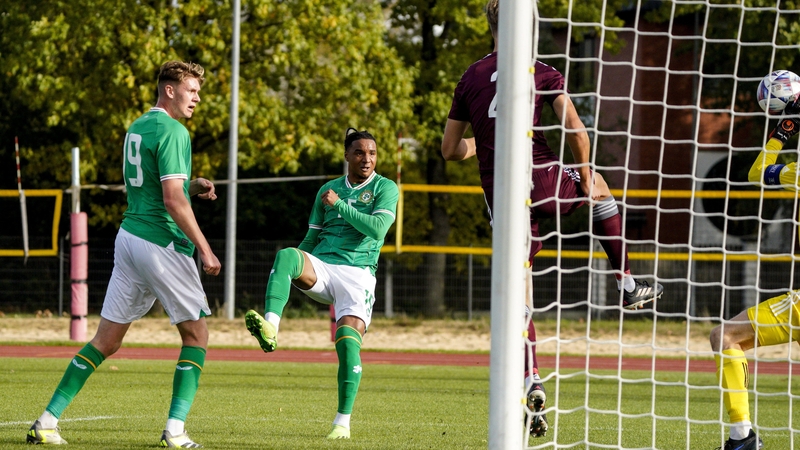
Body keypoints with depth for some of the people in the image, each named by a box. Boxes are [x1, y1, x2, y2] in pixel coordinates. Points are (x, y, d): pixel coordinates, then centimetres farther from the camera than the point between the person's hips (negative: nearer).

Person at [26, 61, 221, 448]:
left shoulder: (136, 128, 16)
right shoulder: (173, 132, -13)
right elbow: (173, 201, -19)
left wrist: (190, 186, 16)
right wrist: (204, 248, -15)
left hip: (129, 238, 8)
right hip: (162, 243, -8)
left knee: (106, 340, 10)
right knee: (196, 333, 4)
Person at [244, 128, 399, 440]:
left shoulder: (385, 188, 7)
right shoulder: (329, 189, 20)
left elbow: (378, 228, -10)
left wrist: (339, 205, -7)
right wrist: (292, 271, 15)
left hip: (357, 273, -3)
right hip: (320, 268, 3)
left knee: (348, 341, -21)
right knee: (286, 255, -31)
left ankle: (343, 422, -9)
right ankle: (270, 328, -52)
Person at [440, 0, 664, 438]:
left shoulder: (470, 78, 9)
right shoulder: (542, 73, -2)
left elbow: (450, 150, 12)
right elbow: (575, 130, -10)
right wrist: (584, 179, 5)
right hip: (542, 181, -2)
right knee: (599, 186, 32)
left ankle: (531, 384, -6)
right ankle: (627, 284, 33)